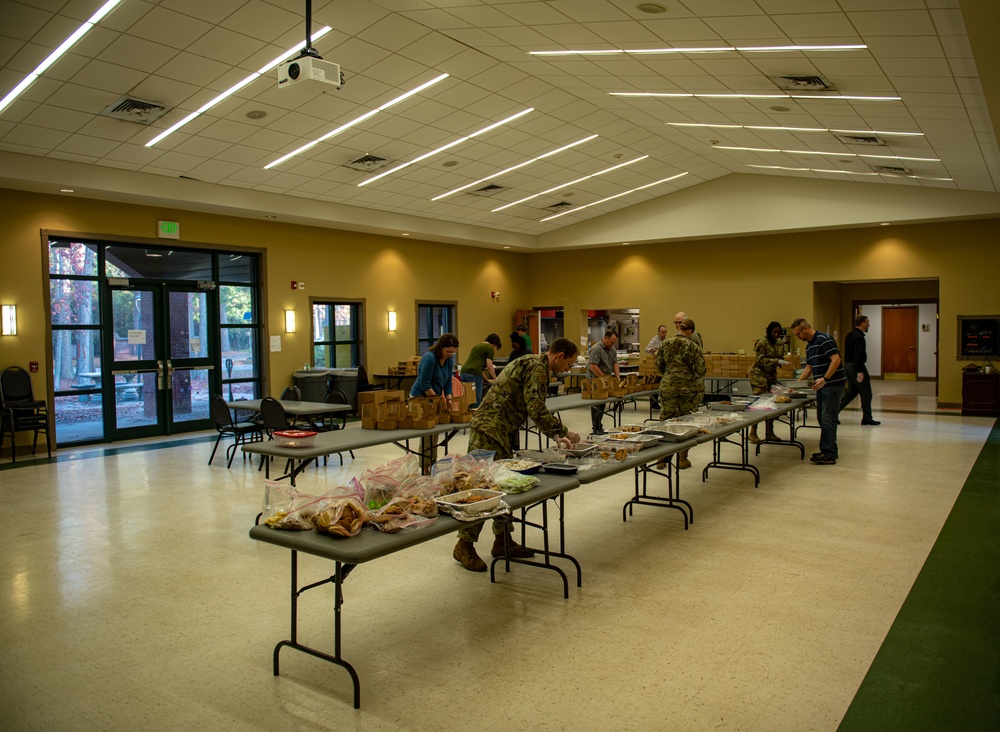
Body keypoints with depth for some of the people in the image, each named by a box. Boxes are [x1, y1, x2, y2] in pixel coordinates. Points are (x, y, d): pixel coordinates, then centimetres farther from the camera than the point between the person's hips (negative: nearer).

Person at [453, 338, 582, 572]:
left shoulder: (535, 366, 18)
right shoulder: (536, 367, -14)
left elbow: (535, 411, 25)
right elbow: (536, 410, -21)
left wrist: (556, 436, 20)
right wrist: (565, 432, -10)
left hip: (502, 433, 11)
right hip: (490, 431, -11)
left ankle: (503, 541, 23)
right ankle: (464, 545, 2)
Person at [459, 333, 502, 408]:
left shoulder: (477, 345, 29)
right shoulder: (490, 348, 4)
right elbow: (489, 366, -4)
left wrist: (486, 379, 39)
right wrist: (495, 379, 9)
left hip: (464, 371, 8)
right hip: (474, 374, -8)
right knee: (477, 400, -1)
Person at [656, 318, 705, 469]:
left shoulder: (665, 344, 2)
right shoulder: (693, 346, -8)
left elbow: (659, 367, 8)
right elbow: (700, 370, -9)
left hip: (668, 387, 3)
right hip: (688, 388, -2)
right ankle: (682, 459, 13)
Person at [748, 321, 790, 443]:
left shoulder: (780, 343, 9)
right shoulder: (762, 342, -12)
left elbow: (780, 358, 19)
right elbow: (761, 360, -16)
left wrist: (782, 362, -3)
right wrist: (777, 361, -25)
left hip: (772, 375, 7)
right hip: (759, 375, -7)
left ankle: (770, 432, 17)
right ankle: (753, 432, -6)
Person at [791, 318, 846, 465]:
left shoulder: (823, 339, -15)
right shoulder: (809, 345, 15)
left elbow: (836, 359, -22)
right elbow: (809, 367, 22)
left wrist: (825, 379, -27)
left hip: (833, 384, -10)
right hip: (822, 386, 10)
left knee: (828, 419, -8)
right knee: (823, 419, 13)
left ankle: (829, 455, -5)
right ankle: (827, 450, 21)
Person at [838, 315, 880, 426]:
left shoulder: (850, 335, 13)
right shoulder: (859, 337, -18)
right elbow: (858, 356, -24)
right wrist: (860, 372, -26)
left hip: (847, 365, 10)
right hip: (856, 367, -10)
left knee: (851, 392, 15)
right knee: (866, 394, 1)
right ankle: (866, 418, 8)